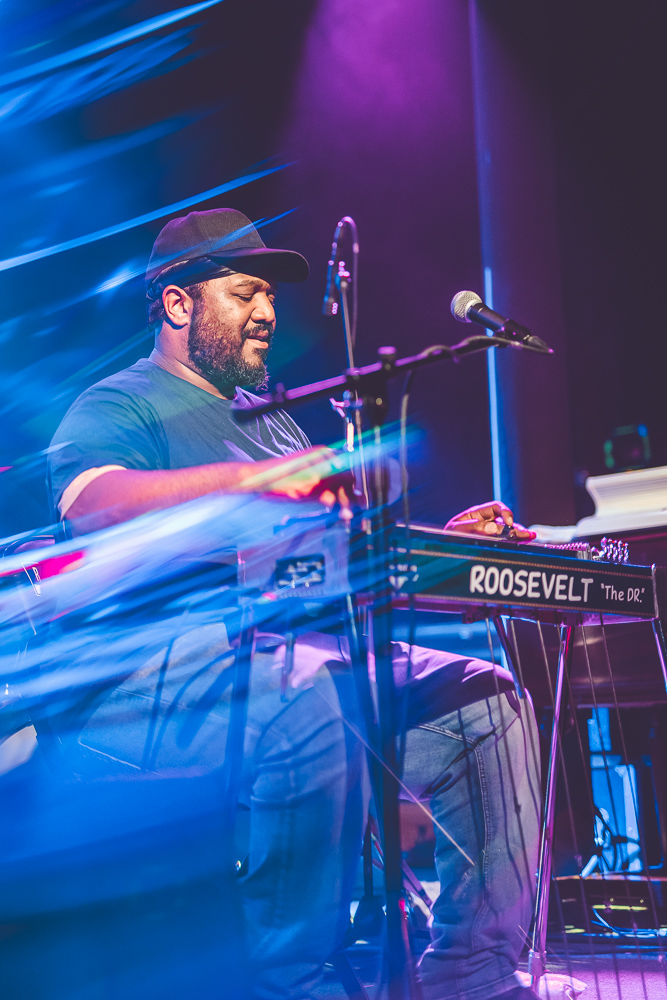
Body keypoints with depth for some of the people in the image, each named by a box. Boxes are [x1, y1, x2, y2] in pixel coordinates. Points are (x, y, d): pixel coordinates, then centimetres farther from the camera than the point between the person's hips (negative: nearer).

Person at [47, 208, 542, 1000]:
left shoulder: (266, 416, 28)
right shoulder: (115, 406, 1)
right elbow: (89, 500, -24)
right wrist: (255, 477, -35)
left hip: (301, 647, 9)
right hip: (162, 666, -9)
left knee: (484, 695, -5)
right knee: (311, 705, -39)